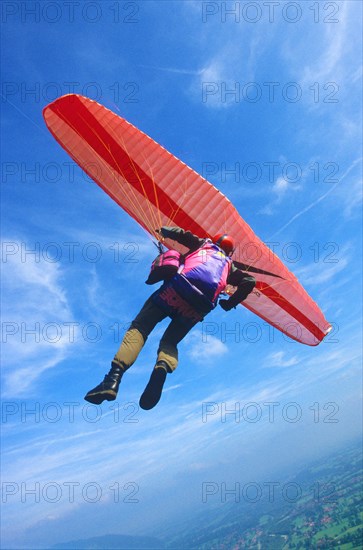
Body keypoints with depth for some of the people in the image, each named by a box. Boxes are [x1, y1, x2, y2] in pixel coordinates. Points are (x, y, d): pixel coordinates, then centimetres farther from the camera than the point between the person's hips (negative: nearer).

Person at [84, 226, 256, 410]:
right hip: (201, 306, 2)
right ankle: (163, 366, -24)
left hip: (179, 286, -2)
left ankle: (114, 378, -22)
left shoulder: (204, 244, 30)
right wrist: (229, 303, 31)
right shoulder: (229, 265, 33)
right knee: (170, 341, 14)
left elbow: (178, 233, 23)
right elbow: (250, 281, 24)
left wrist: (163, 230, 44)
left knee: (139, 327, -1)